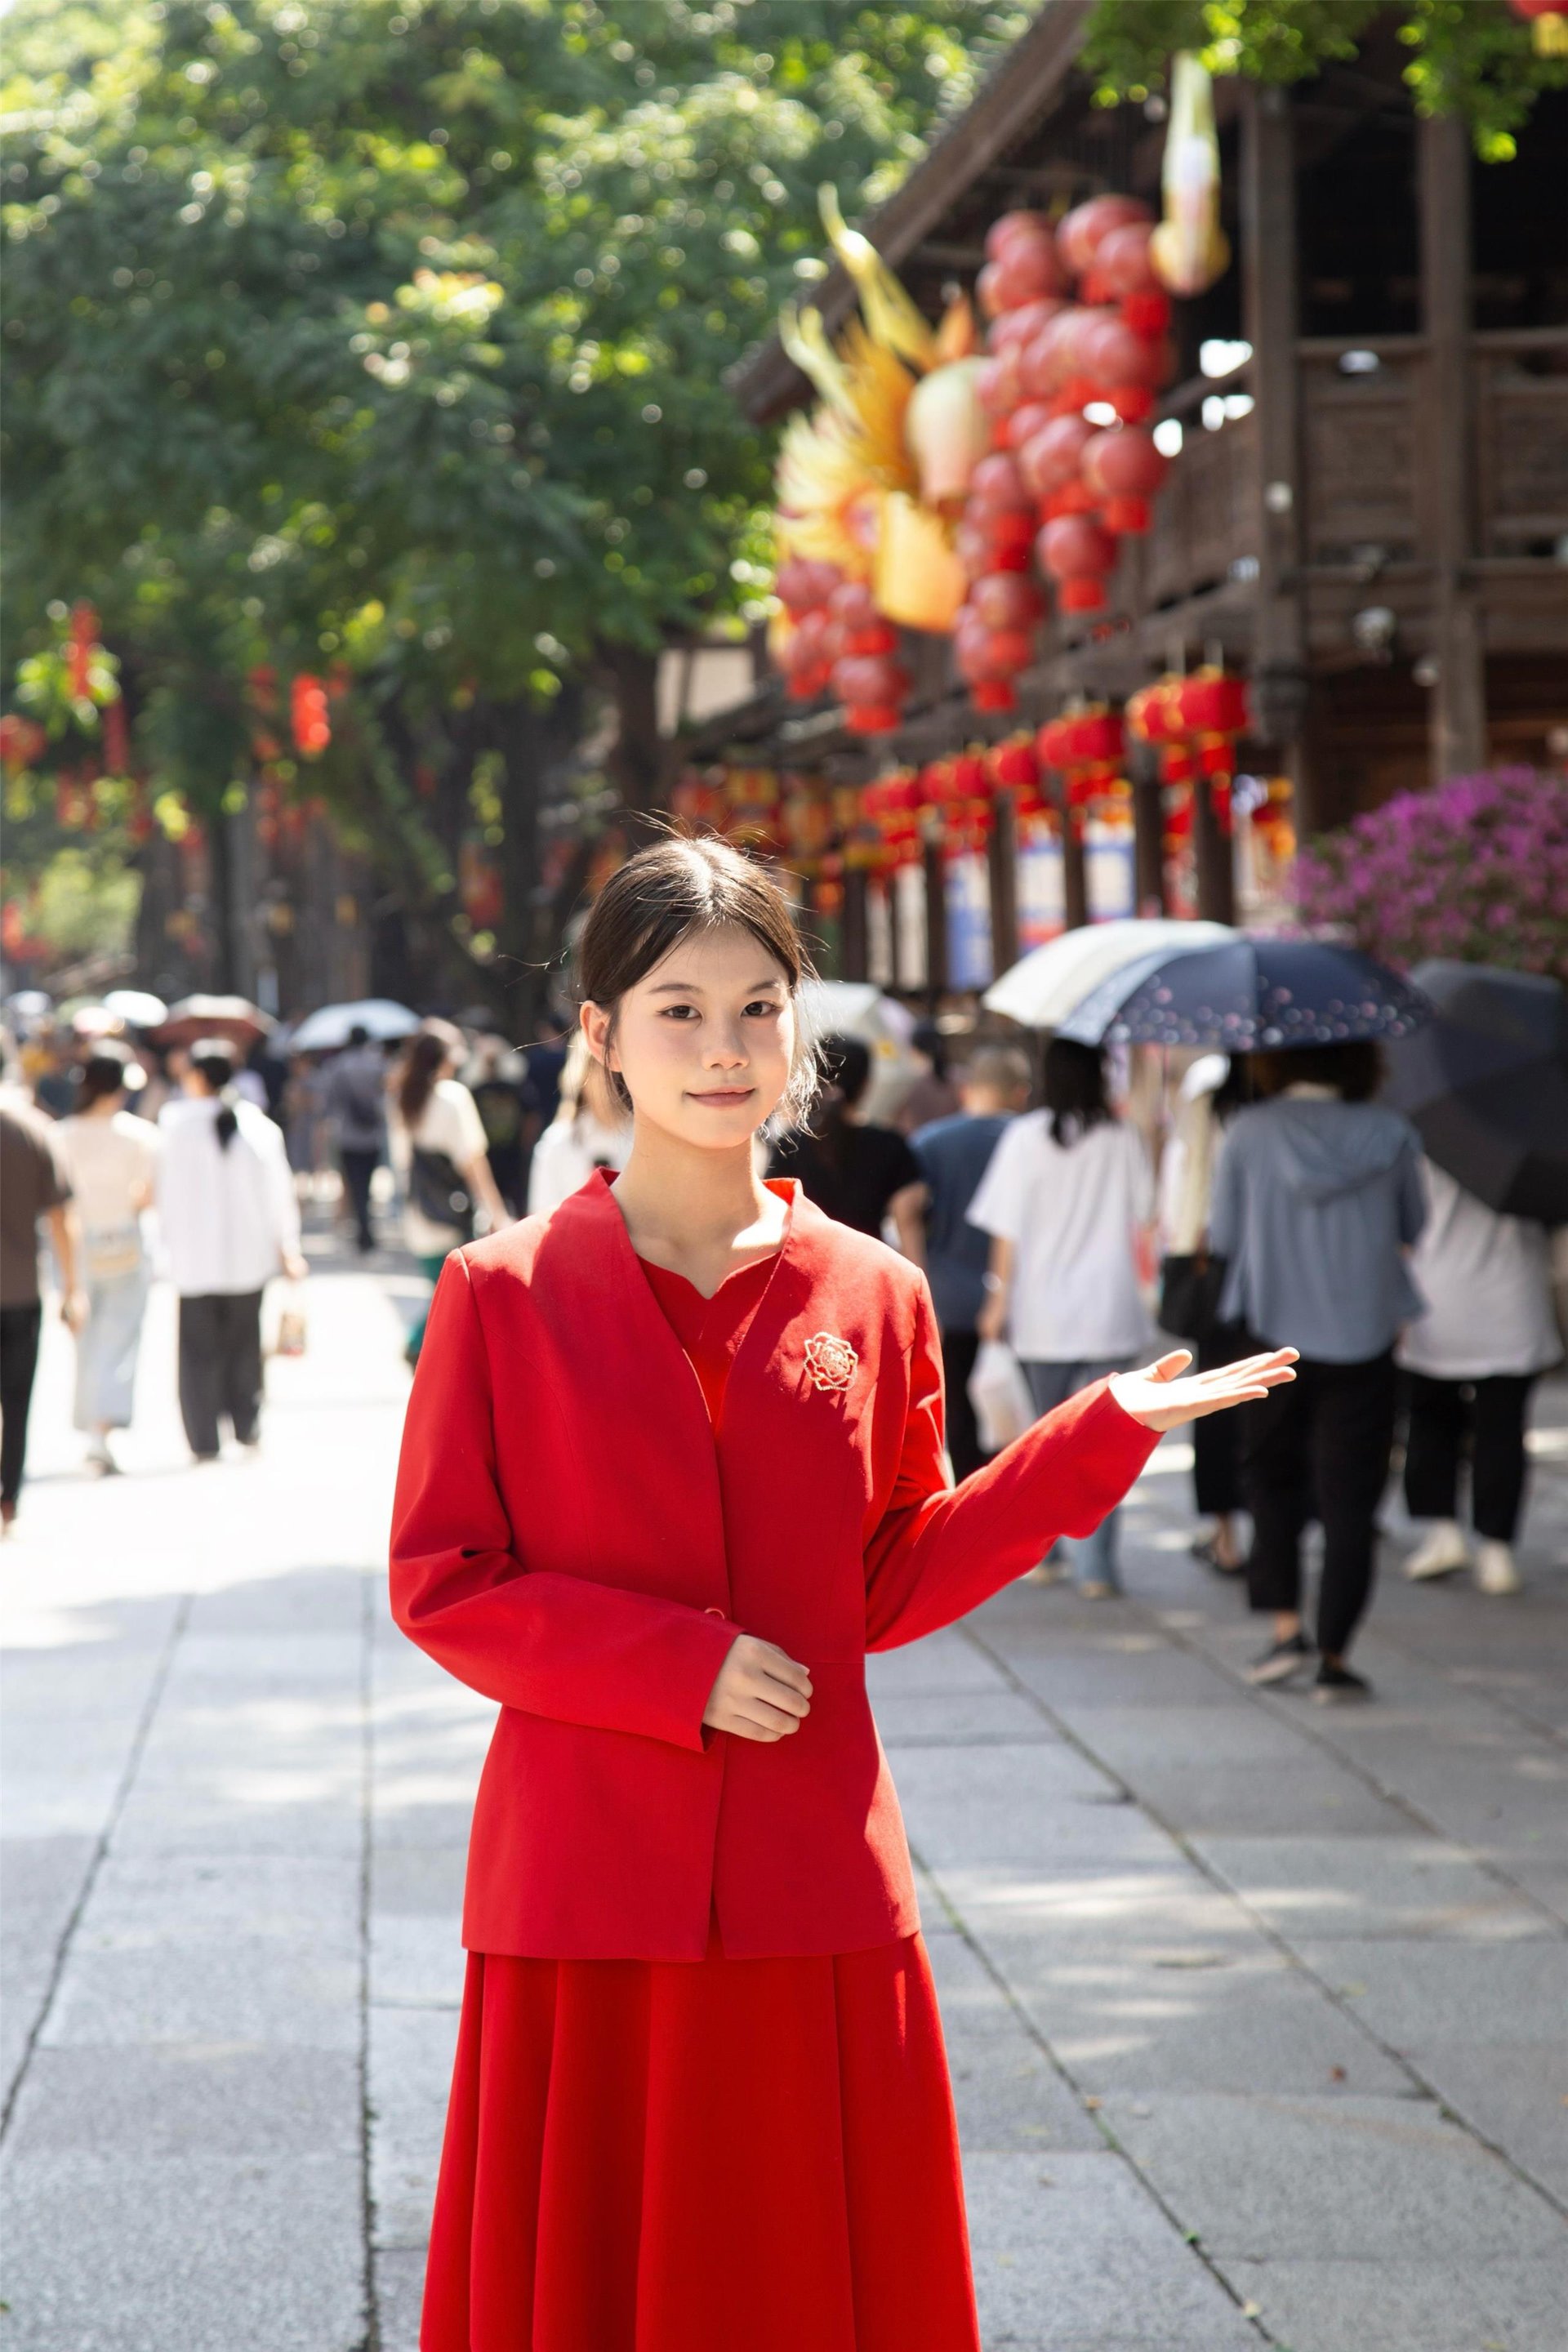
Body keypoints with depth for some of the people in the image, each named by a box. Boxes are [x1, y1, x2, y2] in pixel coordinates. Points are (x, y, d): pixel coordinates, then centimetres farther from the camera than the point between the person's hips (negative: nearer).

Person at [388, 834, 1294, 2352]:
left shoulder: (873, 1295, 6)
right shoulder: (504, 1293, -1)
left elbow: (889, 1589, 9)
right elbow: (438, 1584, -2)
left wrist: (1103, 1436, 1)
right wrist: (679, 1667, -14)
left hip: (814, 1891, 2)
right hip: (590, 1890, -2)